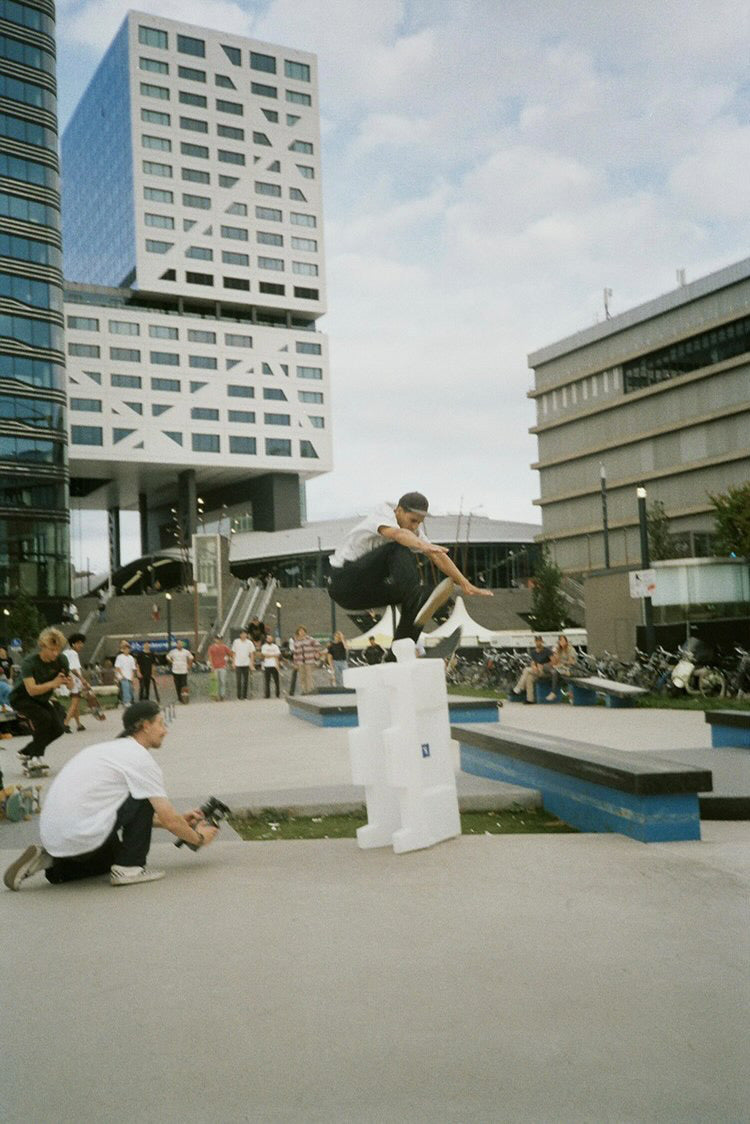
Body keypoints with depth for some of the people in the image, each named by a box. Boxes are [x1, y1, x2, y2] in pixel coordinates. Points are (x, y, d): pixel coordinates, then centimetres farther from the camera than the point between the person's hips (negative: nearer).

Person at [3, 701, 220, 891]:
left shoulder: (112, 749, 20)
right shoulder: (140, 759, -8)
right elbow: (169, 821, -7)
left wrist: (180, 820, 30)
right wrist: (198, 837, 10)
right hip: (81, 835, -9)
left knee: (110, 858, 34)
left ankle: (49, 860, 14)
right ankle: (128, 868, 1)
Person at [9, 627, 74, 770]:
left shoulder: (61, 660, -16)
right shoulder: (29, 662, -28)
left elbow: (70, 687, -10)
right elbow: (32, 690, -37)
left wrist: (69, 682, -35)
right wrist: (53, 684, -49)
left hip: (42, 699, 6)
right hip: (21, 698, -5)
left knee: (58, 727, -9)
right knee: (43, 717, -29)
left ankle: (26, 752, 12)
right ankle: (36, 756, -12)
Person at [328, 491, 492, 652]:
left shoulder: (414, 530, 5)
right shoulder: (384, 513, -16)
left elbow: (437, 556, -1)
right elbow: (398, 534, -39)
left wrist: (465, 584, -8)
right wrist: (423, 545, -58)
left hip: (367, 590, 8)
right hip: (344, 582, -8)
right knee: (400, 550, -26)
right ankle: (419, 598, -48)